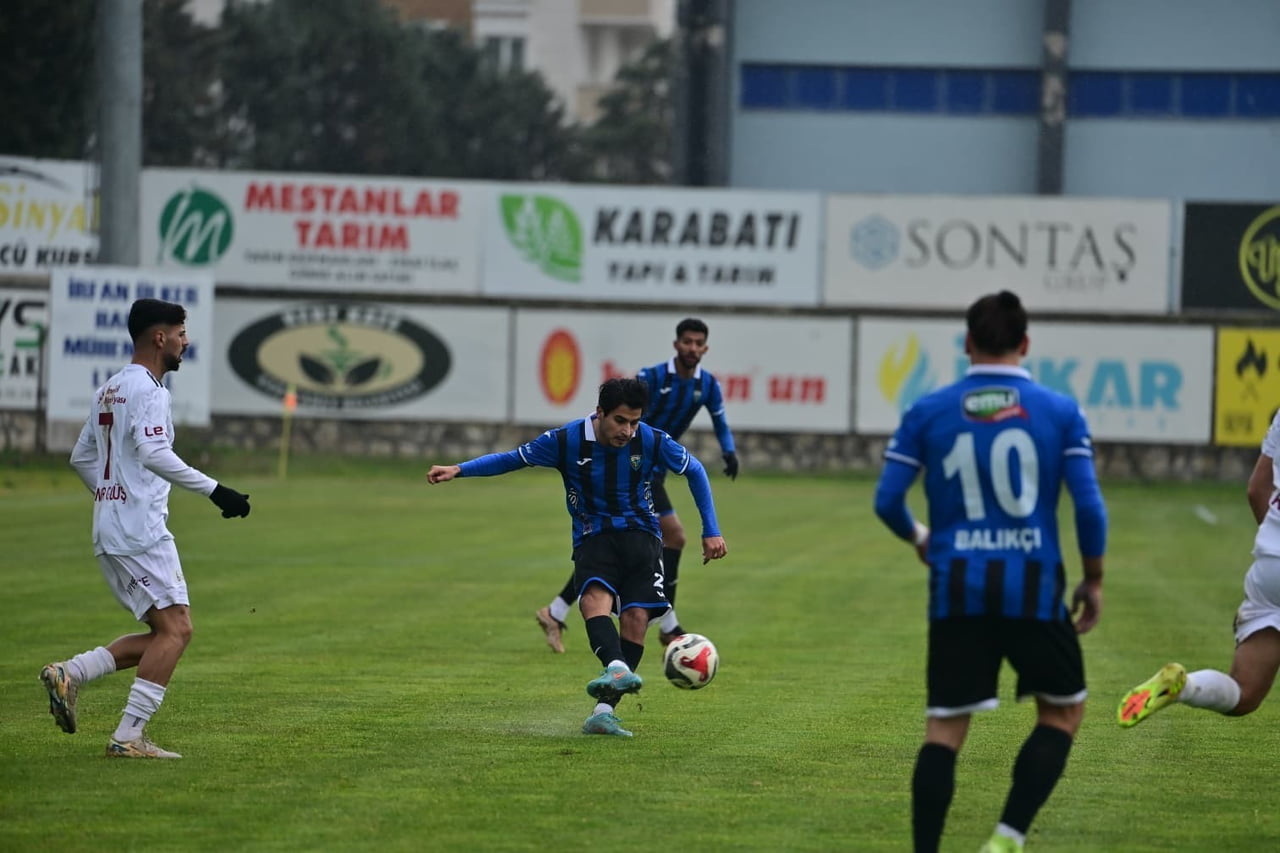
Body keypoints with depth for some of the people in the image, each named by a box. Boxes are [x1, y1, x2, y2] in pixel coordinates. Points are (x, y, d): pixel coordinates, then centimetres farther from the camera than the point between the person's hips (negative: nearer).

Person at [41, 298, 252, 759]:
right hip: (140, 530, -10)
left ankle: (70, 673, 1)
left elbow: (81, 457, 26)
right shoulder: (147, 388, -10)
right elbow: (153, 453, -24)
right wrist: (214, 490, -23)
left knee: (163, 633, 11)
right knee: (175, 629, -10)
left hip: (110, 532, 10)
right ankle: (128, 736, -14)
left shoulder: (110, 389, 19)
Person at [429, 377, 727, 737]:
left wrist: (711, 532, 7)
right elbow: (513, 458, 2)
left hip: (640, 535, 1)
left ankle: (604, 711, -16)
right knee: (594, 598, -32)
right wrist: (459, 470, -9)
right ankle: (617, 668, -57)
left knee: (636, 617, -17)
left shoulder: (652, 441, -8)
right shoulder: (567, 440, -10)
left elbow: (694, 471, 8)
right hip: (593, 538, -1)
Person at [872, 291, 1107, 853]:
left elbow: (886, 501, 3)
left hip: (957, 589, 1)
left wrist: (918, 538, 25)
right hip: (1033, 587, -1)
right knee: (1063, 712, 16)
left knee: (945, 728, 5)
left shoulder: (927, 412, 4)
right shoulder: (1060, 411, 1)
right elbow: (1088, 505, -4)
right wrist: (1094, 580, 10)